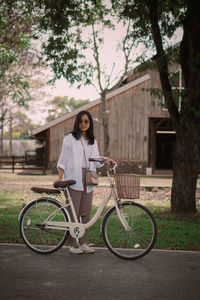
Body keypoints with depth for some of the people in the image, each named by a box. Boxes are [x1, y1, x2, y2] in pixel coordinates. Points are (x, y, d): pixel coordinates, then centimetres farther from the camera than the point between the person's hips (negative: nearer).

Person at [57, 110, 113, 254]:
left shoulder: (92, 141, 17)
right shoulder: (70, 138, 3)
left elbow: (95, 161, 15)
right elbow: (63, 160, 1)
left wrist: (105, 160, -6)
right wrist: (60, 179, -7)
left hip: (87, 181, 5)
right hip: (73, 180, -4)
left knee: (86, 213, 5)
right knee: (73, 212, -5)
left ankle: (84, 243, 14)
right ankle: (73, 244, 3)